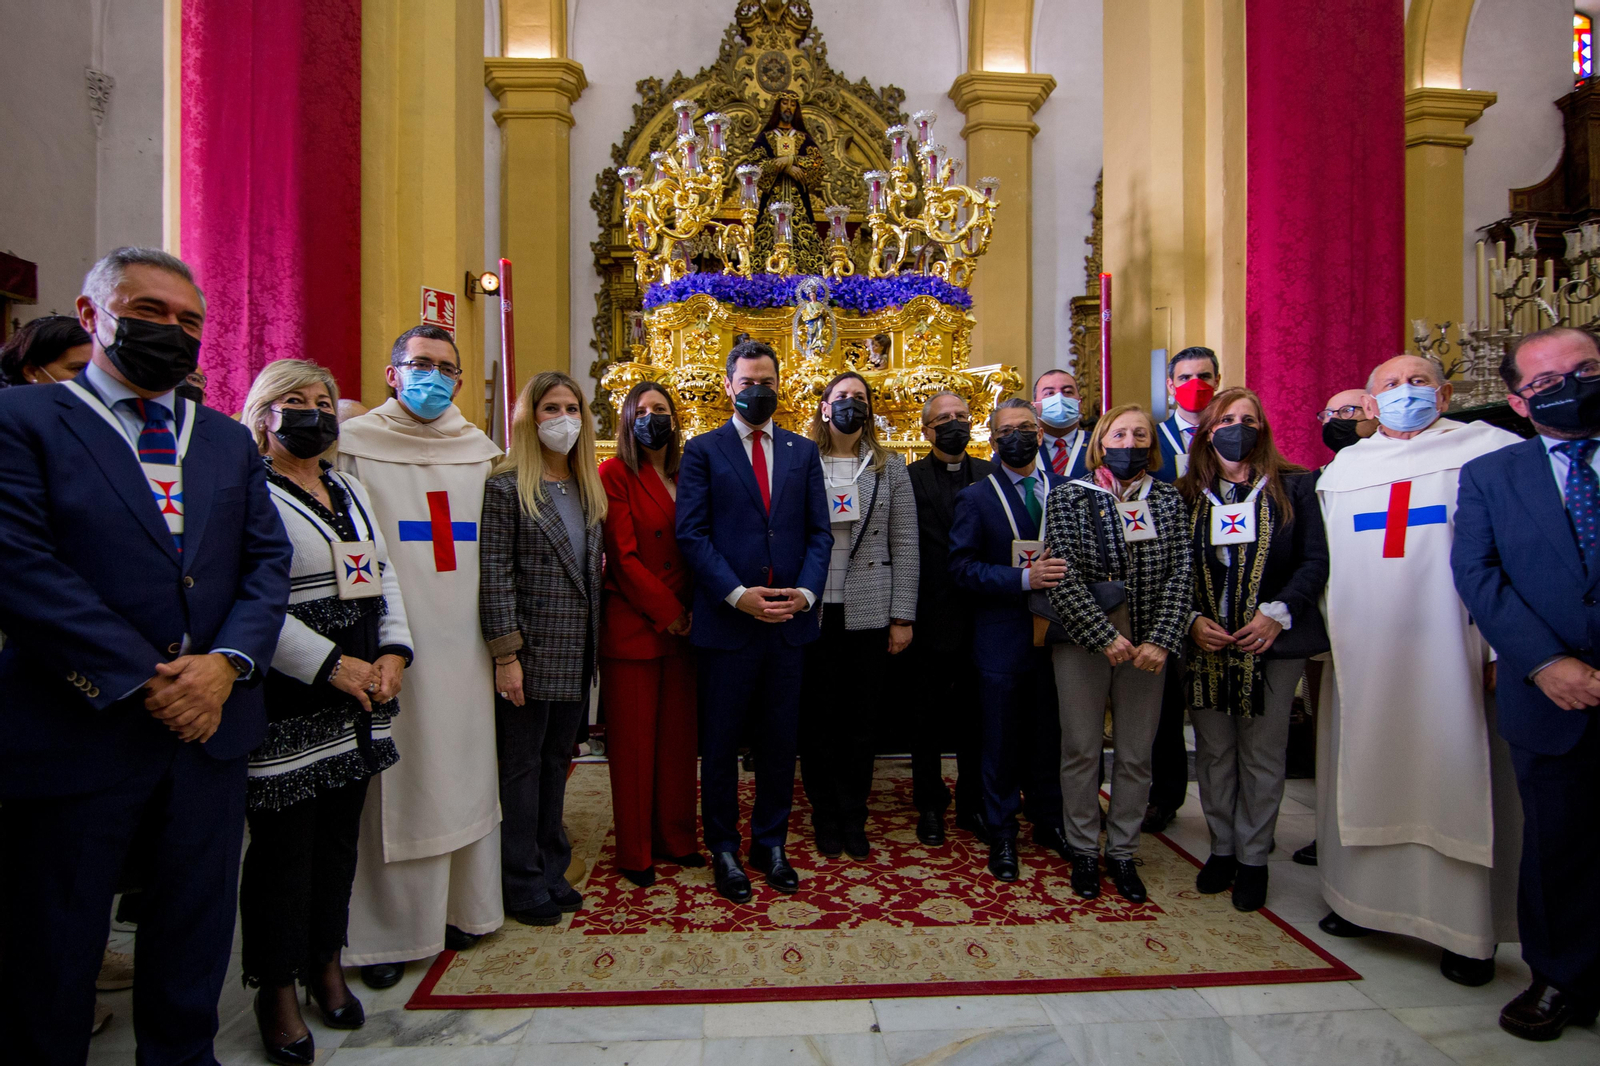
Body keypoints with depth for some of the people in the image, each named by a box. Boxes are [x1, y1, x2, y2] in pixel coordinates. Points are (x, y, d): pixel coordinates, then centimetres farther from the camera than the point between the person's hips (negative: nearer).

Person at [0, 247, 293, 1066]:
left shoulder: (228, 440, 12)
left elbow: (267, 559, 5)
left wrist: (226, 663, -11)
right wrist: (142, 682, -17)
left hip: (209, 722, 5)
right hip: (79, 729, -4)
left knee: (196, 929, 17)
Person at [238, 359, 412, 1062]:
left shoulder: (352, 490, 16)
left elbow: (381, 575, 16)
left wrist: (394, 653, 1)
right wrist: (331, 664, -17)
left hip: (361, 696, 7)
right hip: (287, 704, -6)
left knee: (340, 834, 15)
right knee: (283, 846, 4)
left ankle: (327, 963, 32)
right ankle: (277, 987, 22)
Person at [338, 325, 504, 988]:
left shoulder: (481, 453, 13)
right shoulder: (353, 446, 0)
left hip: (463, 644, 4)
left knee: (465, 774, 11)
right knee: (392, 783, 2)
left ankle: (461, 906, 26)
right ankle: (383, 930, 18)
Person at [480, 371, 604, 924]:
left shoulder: (588, 489, 12)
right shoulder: (507, 487, -8)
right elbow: (495, 576, -12)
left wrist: (594, 642, 9)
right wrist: (505, 655, -16)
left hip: (576, 656, 6)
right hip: (531, 654, -6)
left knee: (557, 761, 16)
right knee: (522, 766, 6)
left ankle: (551, 871, 29)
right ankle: (522, 884, 20)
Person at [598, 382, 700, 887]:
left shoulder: (685, 476, 13)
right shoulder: (615, 474, -3)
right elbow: (623, 555, -10)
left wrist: (693, 610, -2)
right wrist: (667, 612, -11)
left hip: (681, 625, 5)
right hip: (634, 626, -5)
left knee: (678, 734, 10)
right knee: (633, 739, 4)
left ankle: (674, 838, 24)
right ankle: (634, 853, 17)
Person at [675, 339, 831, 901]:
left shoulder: (803, 451, 11)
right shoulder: (703, 450, 2)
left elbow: (819, 531, 7)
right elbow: (692, 533, -6)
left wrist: (805, 592, -9)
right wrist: (738, 595, -16)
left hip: (789, 621, 3)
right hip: (726, 620, -3)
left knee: (779, 741, 13)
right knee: (720, 743, 9)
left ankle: (770, 844, 29)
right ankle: (723, 850, 26)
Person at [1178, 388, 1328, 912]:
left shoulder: (1294, 487, 3)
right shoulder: (1186, 495, 6)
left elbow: (1315, 560, -1)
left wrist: (1277, 613, -14)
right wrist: (1192, 621, -8)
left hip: (1271, 643, -1)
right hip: (1205, 645, 2)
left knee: (1262, 754, 7)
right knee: (1213, 751, 10)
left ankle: (1253, 858, 22)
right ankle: (1222, 848, 26)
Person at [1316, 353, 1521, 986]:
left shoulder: (1489, 452, 2)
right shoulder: (1342, 469, 14)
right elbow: (1323, 561, 17)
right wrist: (1325, 635, 11)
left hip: (1449, 655, -3)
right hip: (1363, 656, 4)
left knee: (1457, 776, 1)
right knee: (1367, 772, 10)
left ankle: (1469, 927, 14)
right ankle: (1367, 897, 24)